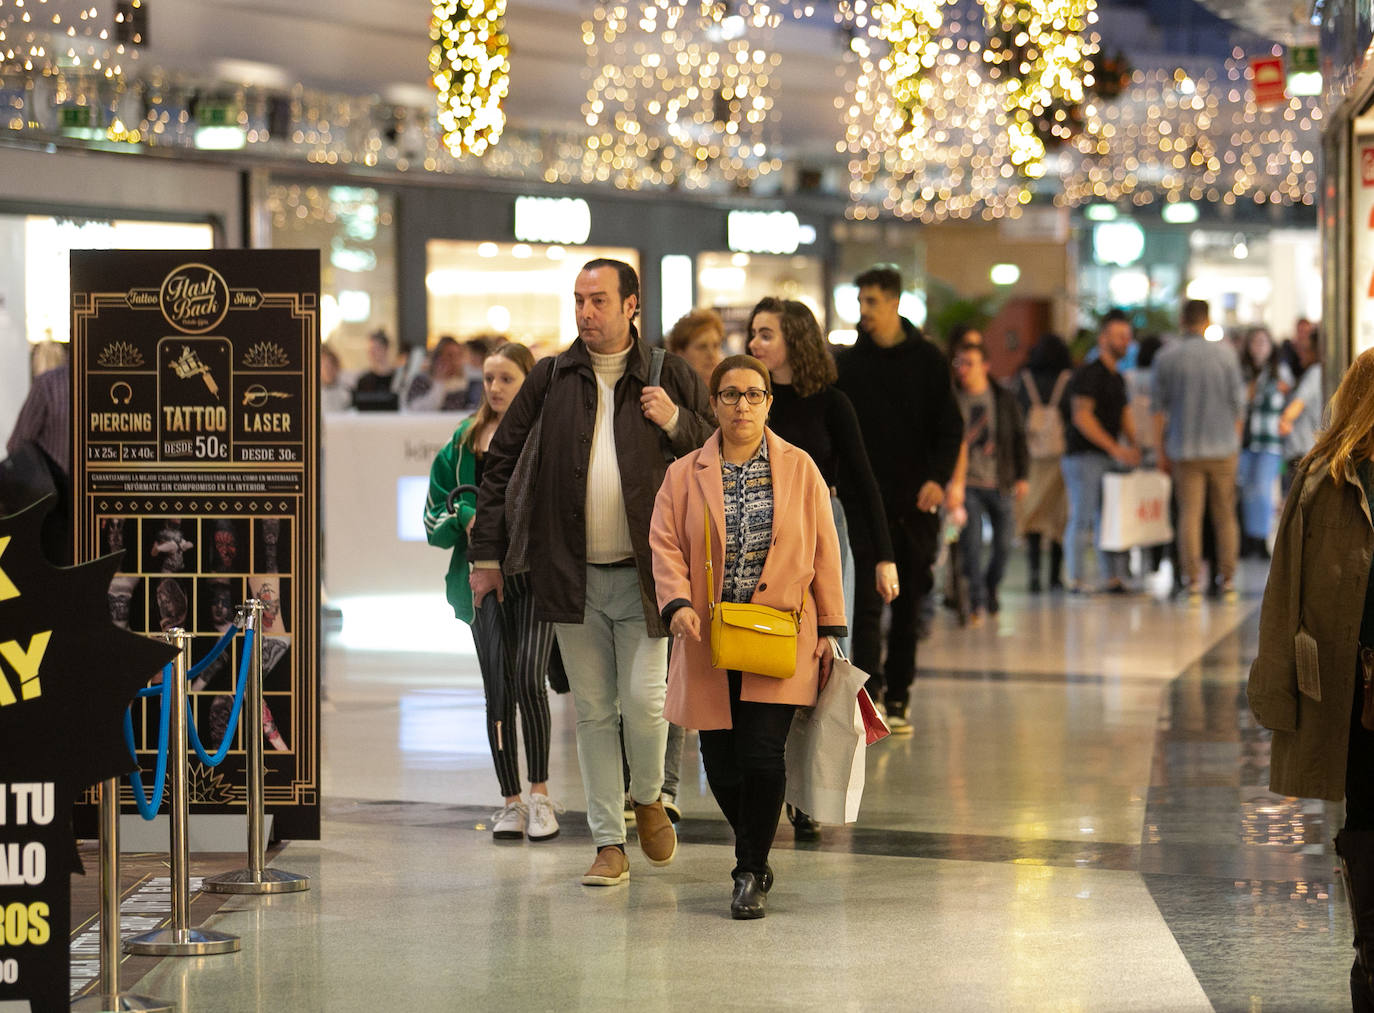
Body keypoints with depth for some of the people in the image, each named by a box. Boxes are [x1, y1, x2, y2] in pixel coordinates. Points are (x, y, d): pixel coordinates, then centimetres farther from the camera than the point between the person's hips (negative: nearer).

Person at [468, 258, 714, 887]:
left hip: (642, 574, -2)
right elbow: (501, 462, 11)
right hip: (572, 574, 2)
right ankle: (609, 845, 12)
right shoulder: (551, 379, 6)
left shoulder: (669, 378, 3)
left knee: (643, 699, -9)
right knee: (593, 711, 5)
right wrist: (487, 553, 7)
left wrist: (677, 421, -11)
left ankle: (648, 798, 22)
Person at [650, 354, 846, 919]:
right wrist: (678, 603, -17)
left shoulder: (799, 469, 6)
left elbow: (823, 552, 7)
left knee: (762, 753, -12)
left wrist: (829, 631, 3)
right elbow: (665, 545, 1)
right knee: (721, 761, 3)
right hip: (710, 640, 2)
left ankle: (751, 873, 2)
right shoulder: (684, 475, 7)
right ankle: (754, 858, 28)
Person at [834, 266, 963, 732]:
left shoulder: (927, 360, 3)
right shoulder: (848, 363, 6)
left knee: (908, 606, 6)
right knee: (867, 601, -10)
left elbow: (950, 428, 3)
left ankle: (897, 697, 14)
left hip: (917, 501, 0)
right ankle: (870, 691, -12)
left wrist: (938, 478, -12)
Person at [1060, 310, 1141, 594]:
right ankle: (1076, 579, -4)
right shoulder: (1088, 374, -9)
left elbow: (1124, 414, 23)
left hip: (1111, 456, 8)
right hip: (1083, 456, -8)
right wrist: (1114, 448, -18)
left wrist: (1132, 445, 5)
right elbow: (1081, 416, -16)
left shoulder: (1118, 378, 18)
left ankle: (1114, 578, 10)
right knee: (1083, 518, -7)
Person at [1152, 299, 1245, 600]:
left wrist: (1161, 451, 9)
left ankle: (1193, 581, -4)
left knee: (1189, 515, 1)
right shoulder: (1225, 353, -2)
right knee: (1225, 515, 8)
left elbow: (1158, 407, 2)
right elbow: (1237, 401, 3)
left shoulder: (1166, 356, -1)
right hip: (1222, 446, 0)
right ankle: (1228, 580, 9)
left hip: (1184, 449, 0)